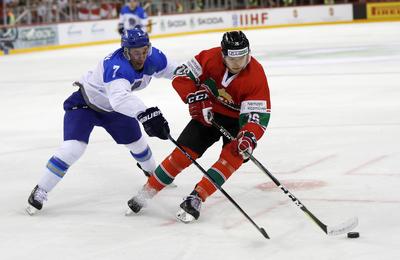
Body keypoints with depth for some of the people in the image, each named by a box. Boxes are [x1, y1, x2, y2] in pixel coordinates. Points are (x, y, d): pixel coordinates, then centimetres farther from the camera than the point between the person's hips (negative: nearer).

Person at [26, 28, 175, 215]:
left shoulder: (153, 57, -20)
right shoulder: (117, 66, -42)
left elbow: (170, 69, 3)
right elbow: (119, 97, -62)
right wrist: (144, 113, -75)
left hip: (113, 107, 7)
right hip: (85, 102, -7)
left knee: (136, 142, 18)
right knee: (73, 147, -22)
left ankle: (154, 173, 49)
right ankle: (40, 192, -12)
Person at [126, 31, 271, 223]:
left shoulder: (256, 76, -27)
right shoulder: (211, 57, -21)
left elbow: (258, 115, -29)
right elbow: (182, 75, -13)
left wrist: (249, 136, -48)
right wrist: (195, 99, -27)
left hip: (237, 120, -1)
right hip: (209, 114, 2)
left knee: (234, 155, -26)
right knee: (184, 152, -8)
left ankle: (196, 198, -27)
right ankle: (146, 192, 3)